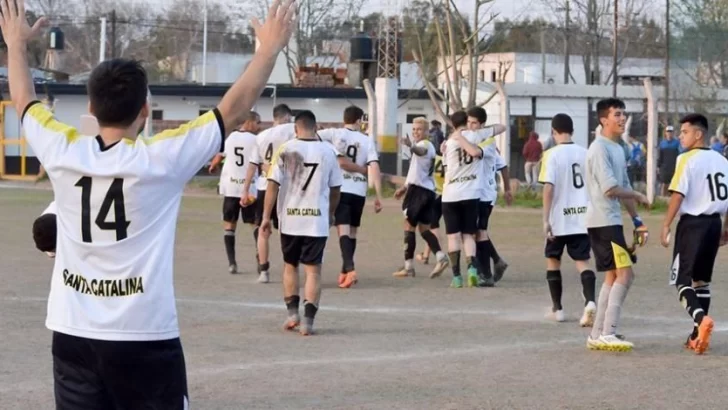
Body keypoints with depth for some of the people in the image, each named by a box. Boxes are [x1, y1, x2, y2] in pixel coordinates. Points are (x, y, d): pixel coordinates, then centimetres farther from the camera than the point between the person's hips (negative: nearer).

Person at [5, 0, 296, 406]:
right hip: (144, 337, -4)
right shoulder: (161, 159, -11)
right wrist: (270, 48, 7)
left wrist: (17, 45, 35)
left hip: (73, 334, 4)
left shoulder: (63, 153, -1)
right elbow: (234, 109, -4)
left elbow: (25, 101, 19)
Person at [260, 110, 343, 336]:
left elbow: (273, 184, -8)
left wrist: (266, 217, -3)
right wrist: (331, 213, 25)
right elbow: (335, 188, 9)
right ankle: (308, 320, -5)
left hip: (290, 219, 0)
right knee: (313, 269, 2)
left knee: (290, 265, 19)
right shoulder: (328, 151, 2)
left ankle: (292, 312, 15)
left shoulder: (285, 150, -4)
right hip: (317, 220, 0)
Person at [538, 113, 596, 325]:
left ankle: (557, 308, 20)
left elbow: (548, 188, -15)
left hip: (560, 219, -3)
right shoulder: (585, 153, 4)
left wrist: (546, 220, -13)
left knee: (553, 259, 16)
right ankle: (590, 302, -22)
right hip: (583, 218, 3)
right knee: (582, 262, 2)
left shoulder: (552, 154, -8)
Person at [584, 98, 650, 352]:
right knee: (624, 273, -13)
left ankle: (598, 335, 14)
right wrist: (637, 196, -6)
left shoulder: (618, 149, 17)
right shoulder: (600, 149, -14)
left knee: (613, 276, 11)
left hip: (611, 221, 10)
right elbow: (610, 188, -22)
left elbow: (624, 188, 23)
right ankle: (607, 334, -13)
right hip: (603, 221, -10)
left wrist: (637, 221, 19)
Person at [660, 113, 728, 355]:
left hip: (692, 223, -7)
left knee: (683, 280, -4)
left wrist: (666, 225, -13)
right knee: (702, 280, 17)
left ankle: (701, 318, -29)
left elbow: (678, 194, -16)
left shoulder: (687, 159, -10)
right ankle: (698, 335, 19)